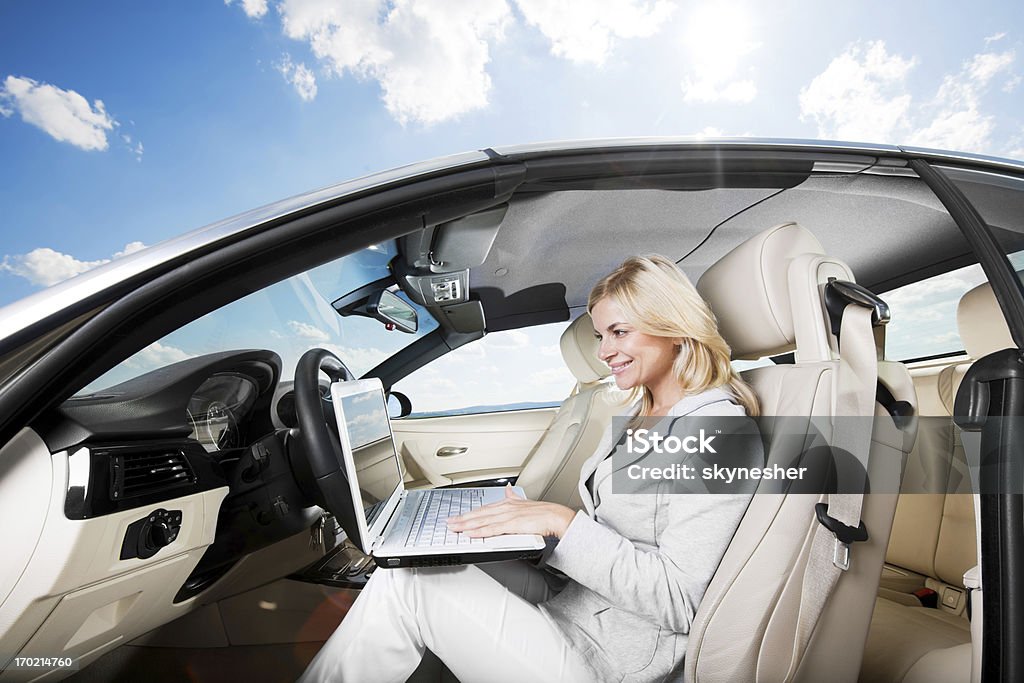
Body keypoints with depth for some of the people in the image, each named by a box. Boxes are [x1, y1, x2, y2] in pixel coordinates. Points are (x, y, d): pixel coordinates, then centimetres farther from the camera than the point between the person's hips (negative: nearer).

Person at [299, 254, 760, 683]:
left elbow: (677, 601, -21)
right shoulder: (638, 415, 10)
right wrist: (526, 515, -1)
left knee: (408, 584, -18)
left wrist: (562, 521, -25)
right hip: (571, 597, 8)